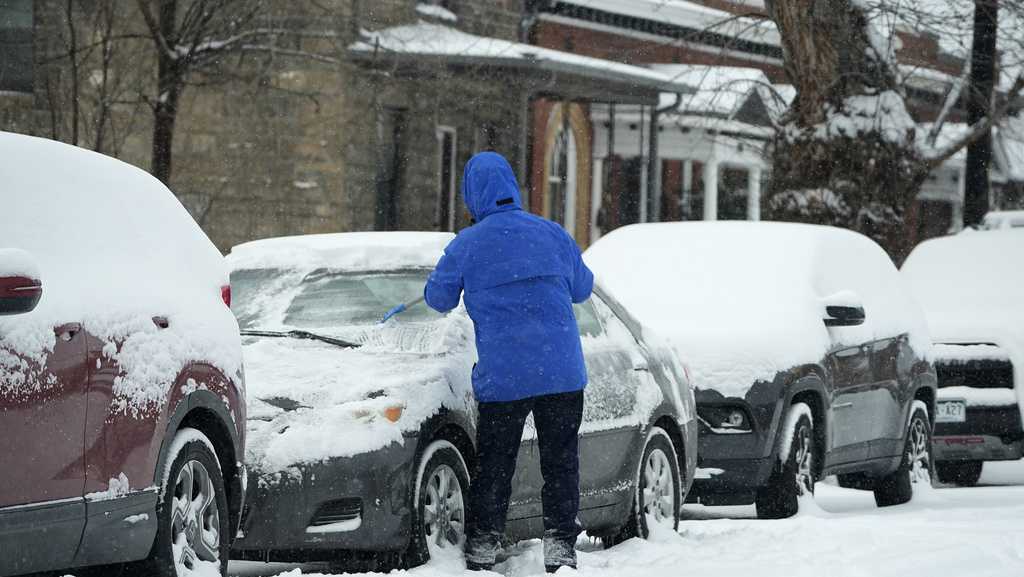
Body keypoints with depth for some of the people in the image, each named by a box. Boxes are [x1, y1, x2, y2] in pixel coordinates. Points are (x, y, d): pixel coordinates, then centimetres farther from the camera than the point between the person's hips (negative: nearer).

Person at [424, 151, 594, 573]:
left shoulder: (466, 245, -3)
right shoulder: (552, 234, 5)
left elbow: (439, 299, 9)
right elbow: (582, 288, 18)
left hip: (502, 376, -2)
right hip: (562, 371, 2)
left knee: (493, 464, 9)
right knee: (561, 460, 8)